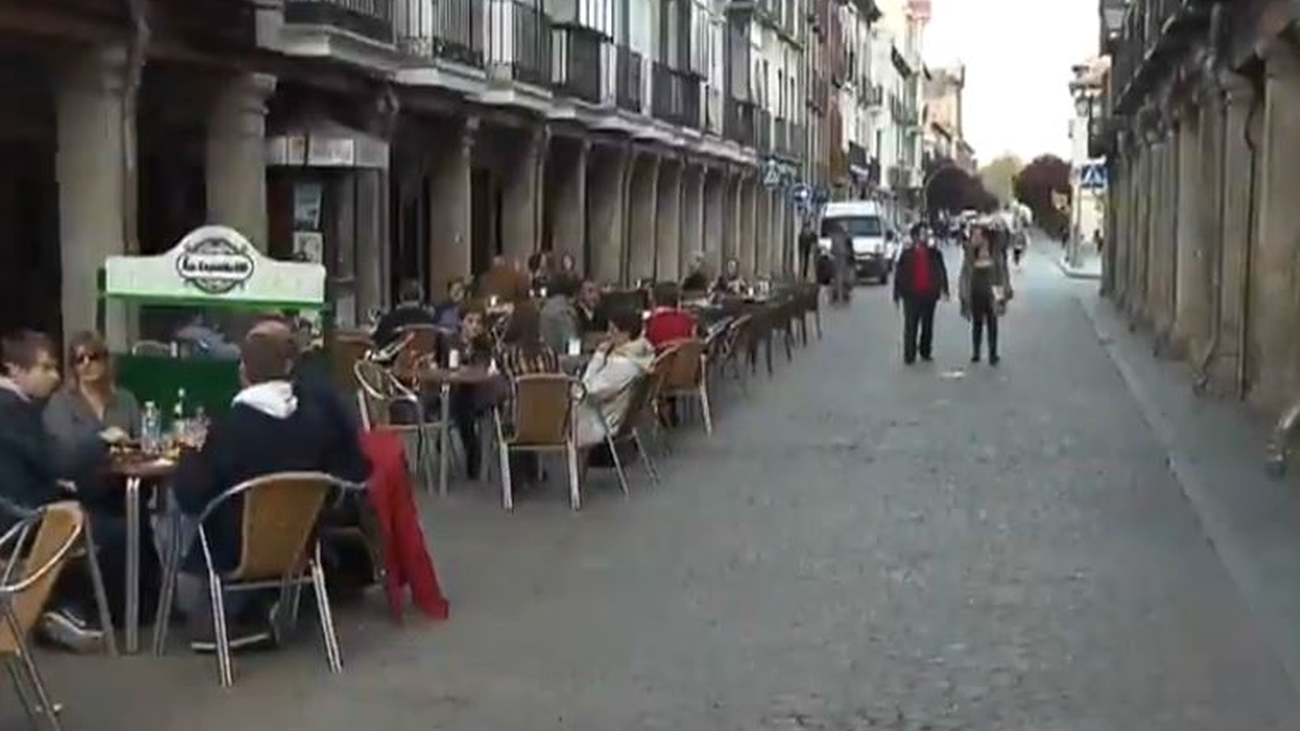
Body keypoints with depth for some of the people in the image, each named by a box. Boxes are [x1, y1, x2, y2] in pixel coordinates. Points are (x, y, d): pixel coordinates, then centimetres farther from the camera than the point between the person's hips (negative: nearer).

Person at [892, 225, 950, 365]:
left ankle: (925, 352, 22)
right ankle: (909, 355, 0)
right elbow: (899, 275, 1)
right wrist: (897, 294, -2)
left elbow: (942, 272, 9)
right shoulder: (906, 254, -1)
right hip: (911, 295, -3)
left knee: (927, 325, 11)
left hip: (929, 295, 3)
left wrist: (944, 289, 1)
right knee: (910, 326, -3)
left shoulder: (935, 254, 4)